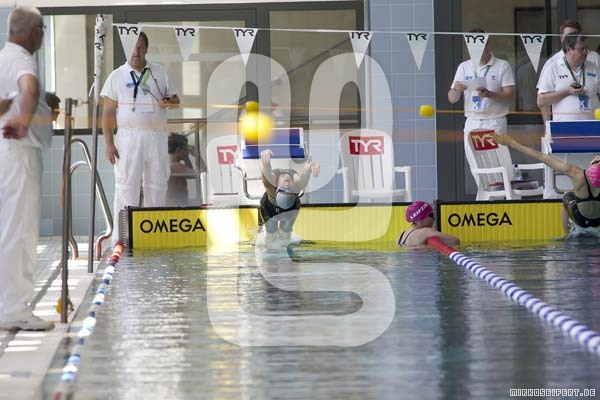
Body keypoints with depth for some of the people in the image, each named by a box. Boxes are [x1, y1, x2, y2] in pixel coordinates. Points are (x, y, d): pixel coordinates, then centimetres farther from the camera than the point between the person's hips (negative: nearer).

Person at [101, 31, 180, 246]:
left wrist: (169, 102, -6)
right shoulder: (117, 76, 4)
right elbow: (108, 111, 1)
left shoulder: (159, 73, 13)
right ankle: (122, 238, -5)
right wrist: (109, 143, -7)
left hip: (157, 137, 4)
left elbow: (175, 99, 19)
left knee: (157, 184, 7)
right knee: (126, 186, -7)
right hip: (129, 137, -3)